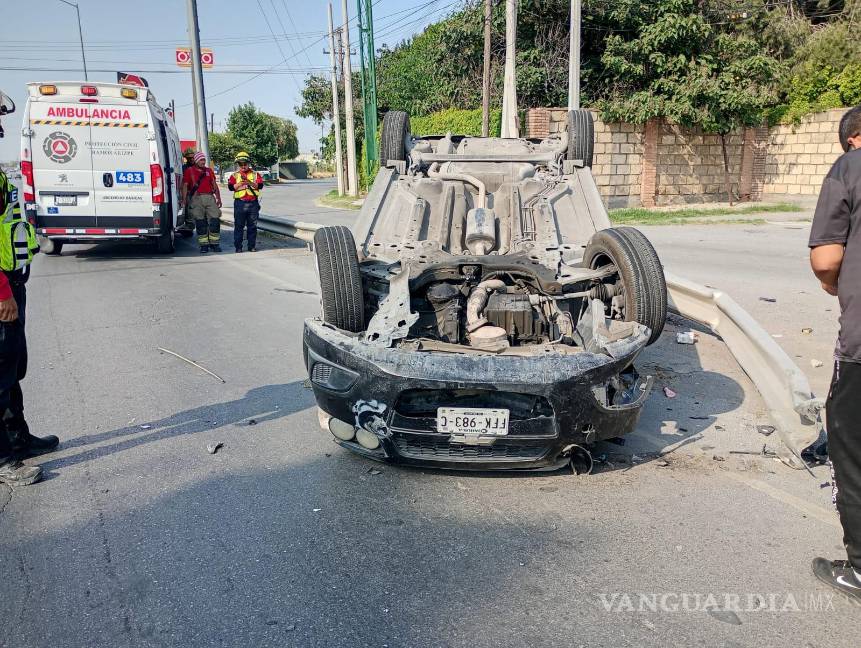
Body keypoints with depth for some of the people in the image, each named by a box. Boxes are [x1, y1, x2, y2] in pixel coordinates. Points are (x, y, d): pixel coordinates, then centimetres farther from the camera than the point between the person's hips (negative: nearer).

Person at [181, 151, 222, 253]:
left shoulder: (209, 170, 17)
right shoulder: (189, 171, 7)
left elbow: (215, 185, 18)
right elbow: (185, 186, 3)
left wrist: (218, 198, 9)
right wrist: (184, 199, -8)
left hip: (210, 197, 3)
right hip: (196, 198, -2)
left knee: (215, 220, -6)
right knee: (200, 223, 0)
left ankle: (215, 243, 2)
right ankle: (204, 245, 4)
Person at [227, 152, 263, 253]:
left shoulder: (255, 174, 9)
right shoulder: (235, 175, 9)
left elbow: (260, 185, -4)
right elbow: (230, 187, -4)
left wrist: (250, 182, -19)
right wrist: (240, 183, -18)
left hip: (253, 203, 1)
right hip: (240, 203, 0)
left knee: (252, 226, 5)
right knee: (239, 225, 1)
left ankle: (252, 246, 12)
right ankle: (238, 246, 6)